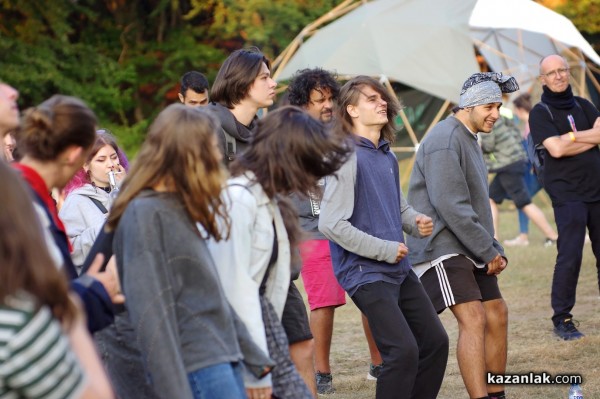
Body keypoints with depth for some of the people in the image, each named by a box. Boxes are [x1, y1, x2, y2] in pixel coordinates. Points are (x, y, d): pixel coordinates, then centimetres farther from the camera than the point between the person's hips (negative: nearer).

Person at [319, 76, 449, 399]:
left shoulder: (387, 157, 10)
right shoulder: (347, 158, -15)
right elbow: (331, 224, -21)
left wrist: (416, 221, 1)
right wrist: (385, 250, -16)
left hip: (399, 269, 9)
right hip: (366, 273, -8)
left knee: (435, 341, 10)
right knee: (403, 351, -16)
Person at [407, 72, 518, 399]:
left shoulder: (469, 140, 18)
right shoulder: (445, 140, -15)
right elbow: (451, 207, -22)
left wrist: (495, 249, 10)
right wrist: (488, 251, -17)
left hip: (468, 249, 10)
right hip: (440, 247, -10)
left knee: (497, 314, 10)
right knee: (473, 319, -19)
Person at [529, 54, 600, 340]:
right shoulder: (540, 113, -2)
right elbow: (556, 149, -15)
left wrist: (572, 136, -12)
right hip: (567, 195, -5)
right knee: (570, 256, -11)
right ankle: (562, 319, -3)